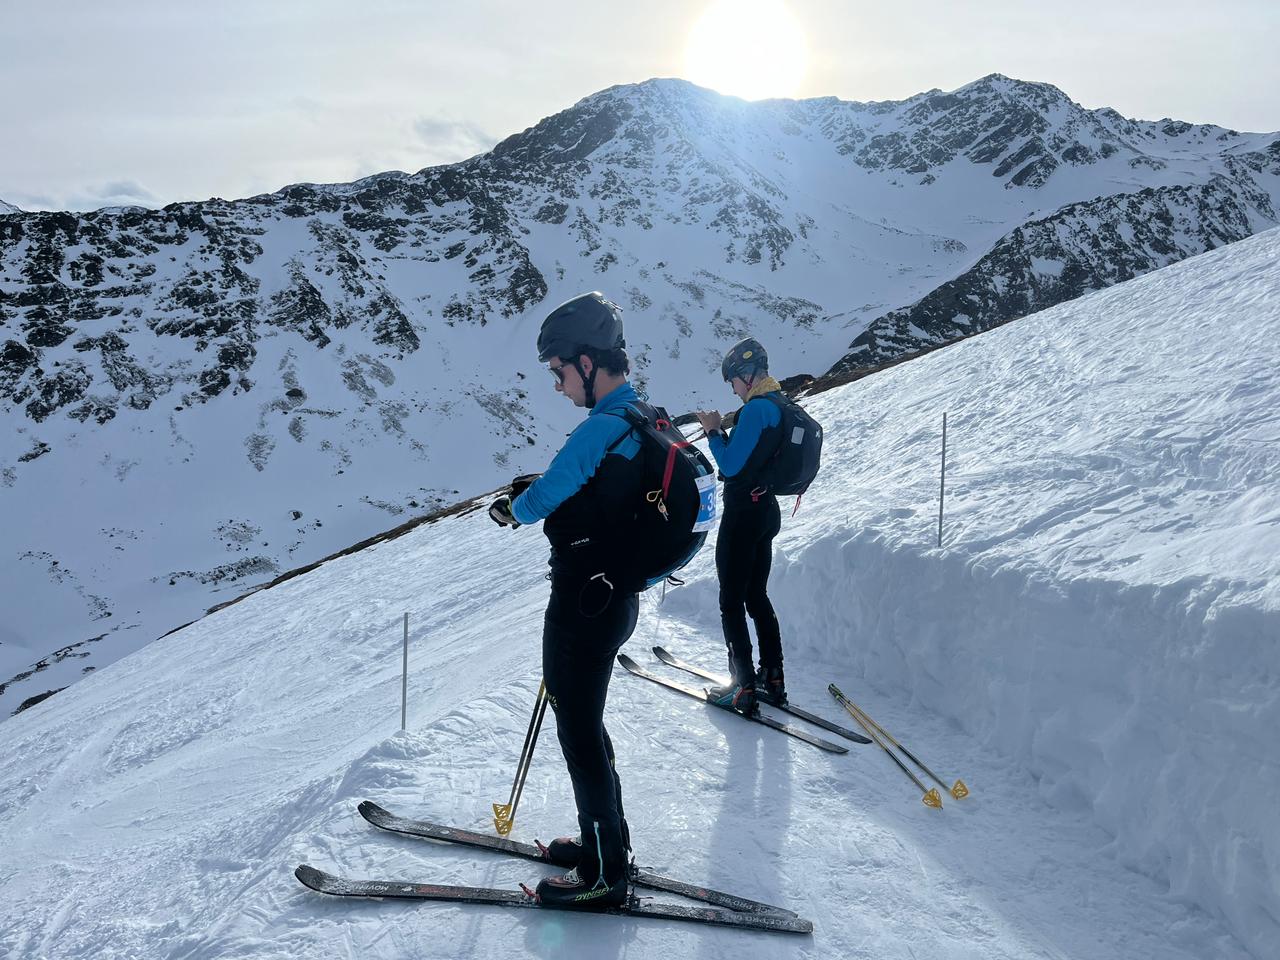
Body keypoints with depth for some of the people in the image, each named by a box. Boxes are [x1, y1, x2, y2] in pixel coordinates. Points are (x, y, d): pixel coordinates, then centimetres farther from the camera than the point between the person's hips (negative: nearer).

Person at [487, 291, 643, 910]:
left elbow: (540, 500, -16)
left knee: (580, 735, 5)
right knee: (586, 724, 22)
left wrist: (509, 509, 6)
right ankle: (603, 842, 37)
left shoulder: (599, 429, -24)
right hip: (616, 597, 9)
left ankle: (604, 876, 19)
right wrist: (544, 487, 7)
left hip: (582, 608, -9)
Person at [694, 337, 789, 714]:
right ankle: (773, 680, 21)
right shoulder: (781, 406, 11)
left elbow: (731, 466, -20)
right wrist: (723, 431, 9)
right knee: (757, 597, 17)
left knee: (732, 602, -1)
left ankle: (744, 687, 2)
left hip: (743, 514, -10)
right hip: (767, 511, 10)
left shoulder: (756, 409, -20)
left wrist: (713, 432, -8)